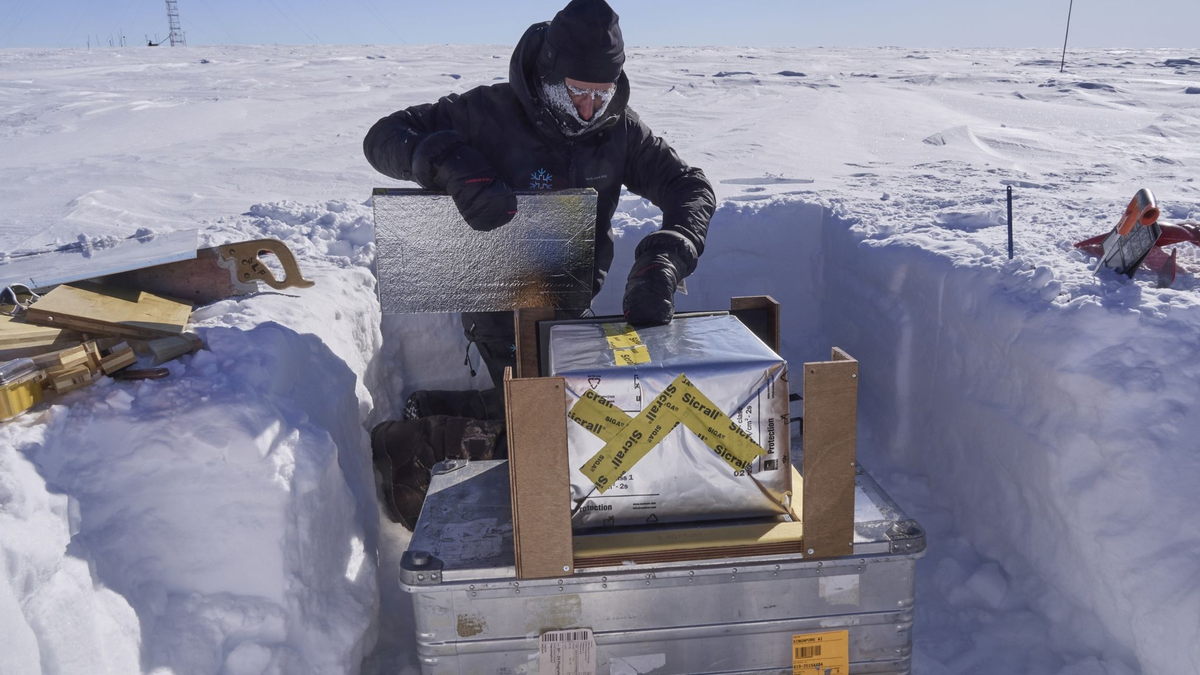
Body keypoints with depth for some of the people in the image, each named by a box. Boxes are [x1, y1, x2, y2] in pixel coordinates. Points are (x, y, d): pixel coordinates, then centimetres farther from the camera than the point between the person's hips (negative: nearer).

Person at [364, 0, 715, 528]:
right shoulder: (492, 113, -15)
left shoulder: (618, 128, -4)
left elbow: (690, 187, -7)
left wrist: (664, 260, -27)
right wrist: (454, 165, -36)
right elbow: (384, 138, -15)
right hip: (500, 308, -5)